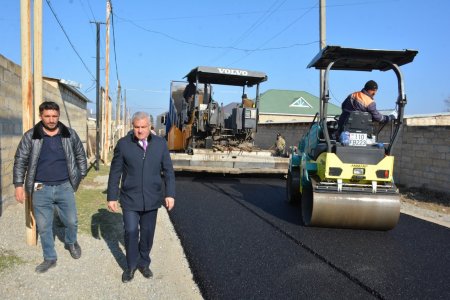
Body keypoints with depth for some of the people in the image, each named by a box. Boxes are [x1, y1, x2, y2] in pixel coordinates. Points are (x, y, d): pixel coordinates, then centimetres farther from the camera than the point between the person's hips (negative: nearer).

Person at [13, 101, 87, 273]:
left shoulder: (70, 134, -1)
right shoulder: (30, 136, -4)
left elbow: (80, 156, 10)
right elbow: (20, 161, 1)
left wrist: (81, 176, 8)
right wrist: (19, 185, -3)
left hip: (65, 187, 1)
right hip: (41, 189, 0)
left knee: (71, 222, 9)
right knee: (44, 227, 8)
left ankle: (71, 242, 41)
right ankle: (50, 259, 26)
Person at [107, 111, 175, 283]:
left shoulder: (160, 143, -2)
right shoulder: (123, 144, -7)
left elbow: (168, 170, 2)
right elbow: (115, 172, -3)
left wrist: (170, 194, -4)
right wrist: (112, 197, -3)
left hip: (151, 199, 2)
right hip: (130, 199, -2)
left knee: (147, 233, 12)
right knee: (131, 232, -1)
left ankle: (143, 263, 33)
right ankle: (131, 265, 22)